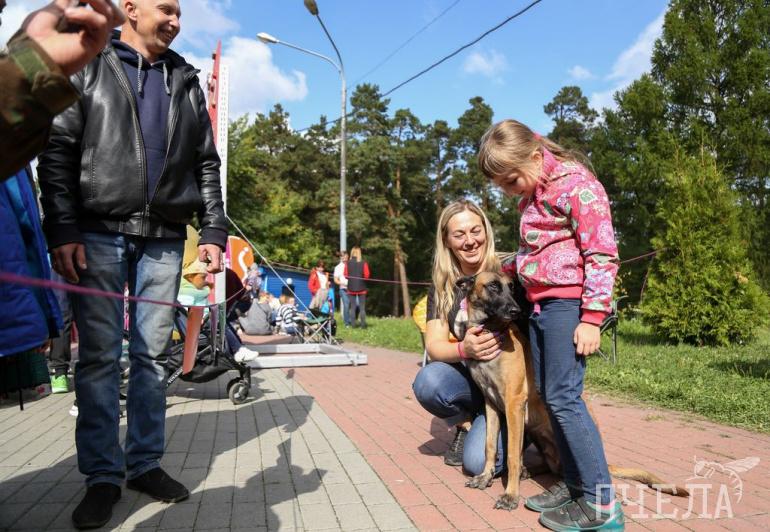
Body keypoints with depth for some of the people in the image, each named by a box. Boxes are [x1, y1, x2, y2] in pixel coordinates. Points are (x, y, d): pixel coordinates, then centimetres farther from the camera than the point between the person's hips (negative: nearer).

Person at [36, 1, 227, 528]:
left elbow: (207, 165, 14)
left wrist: (214, 232, 4)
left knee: (152, 354, 5)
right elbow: (59, 150, 0)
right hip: (99, 232, -2)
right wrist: (62, 230, -10)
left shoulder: (186, 81, 18)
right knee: (99, 354, -1)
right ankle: (103, 475, 9)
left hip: (164, 238, 3)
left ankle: (146, 463, 16)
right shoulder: (89, 66, 9)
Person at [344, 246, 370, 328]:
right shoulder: (363, 263, -9)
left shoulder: (347, 263, -5)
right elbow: (366, 275, -10)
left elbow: (345, 275, -4)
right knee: (362, 307, 5)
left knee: (352, 307, 8)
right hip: (361, 288, -1)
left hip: (351, 288, 1)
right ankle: (363, 324, 3)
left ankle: (353, 324, 8)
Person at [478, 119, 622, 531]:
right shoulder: (531, 195, 16)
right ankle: (575, 483, 20)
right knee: (549, 396, 9)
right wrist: (513, 268, 10)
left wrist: (592, 317, -18)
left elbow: (602, 255, -15)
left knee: (563, 398, -11)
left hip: (568, 303, -9)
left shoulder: (576, 185, -11)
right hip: (539, 304, 9)